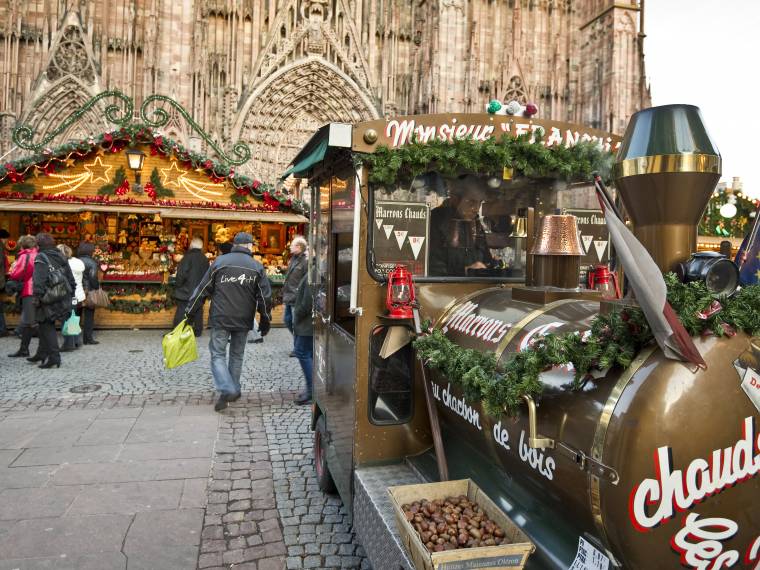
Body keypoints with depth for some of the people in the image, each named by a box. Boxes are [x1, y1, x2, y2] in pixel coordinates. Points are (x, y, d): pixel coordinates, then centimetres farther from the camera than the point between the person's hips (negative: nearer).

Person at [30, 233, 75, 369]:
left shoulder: (41, 258, -9)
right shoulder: (61, 257, 12)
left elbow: (38, 280, -18)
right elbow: (70, 278, 14)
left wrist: (37, 297, -17)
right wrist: (70, 294, 18)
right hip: (62, 298, 7)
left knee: (47, 327, -1)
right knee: (47, 326, 19)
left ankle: (54, 357, -4)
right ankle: (42, 354, 28)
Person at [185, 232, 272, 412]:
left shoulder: (219, 262, -1)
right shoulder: (257, 267, 2)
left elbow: (203, 289, 0)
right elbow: (264, 297, 3)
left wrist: (190, 312, 8)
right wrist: (265, 321, 12)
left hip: (220, 319, -2)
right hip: (243, 321, 2)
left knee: (218, 353, 4)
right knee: (237, 355, 17)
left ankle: (226, 390, -12)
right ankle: (234, 390, 23)